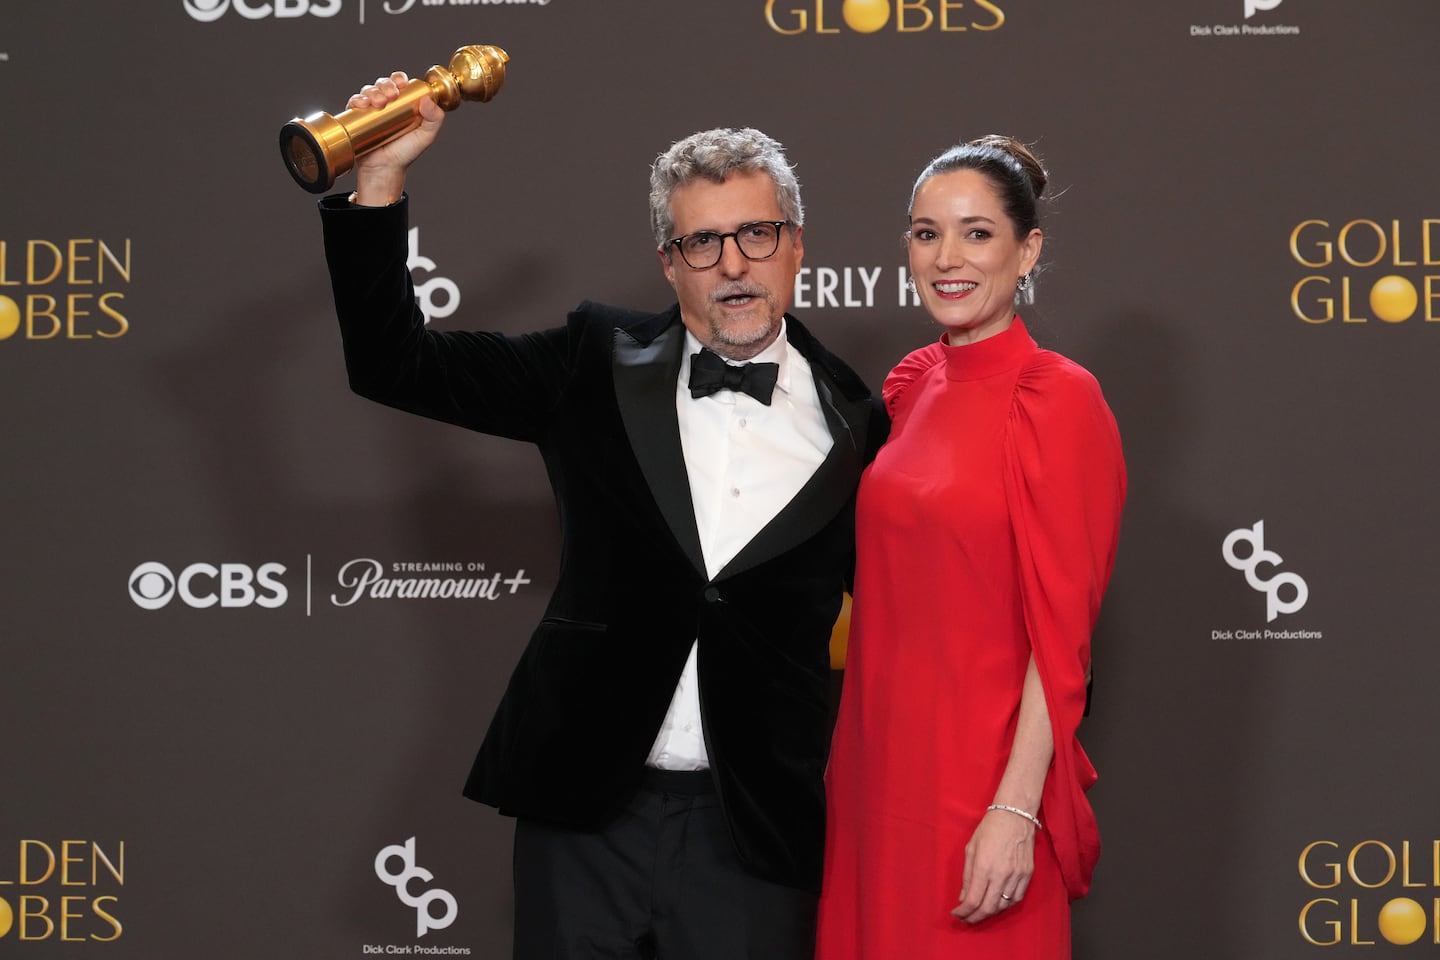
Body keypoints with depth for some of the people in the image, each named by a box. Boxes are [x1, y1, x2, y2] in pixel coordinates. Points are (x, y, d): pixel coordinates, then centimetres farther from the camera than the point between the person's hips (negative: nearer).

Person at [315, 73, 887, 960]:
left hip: (753, 833, -1)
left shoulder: (854, 426, 3)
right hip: (587, 818, 1)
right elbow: (396, 366, 4)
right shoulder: (599, 364, 4)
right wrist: (381, 176, -5)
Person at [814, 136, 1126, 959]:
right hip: (882, 758, 7)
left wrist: (1016, 810, -20)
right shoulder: (911, 384, 9)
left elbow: (1060, 635, -15)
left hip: (978, 768, -7)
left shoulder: (1058, 399, -12)